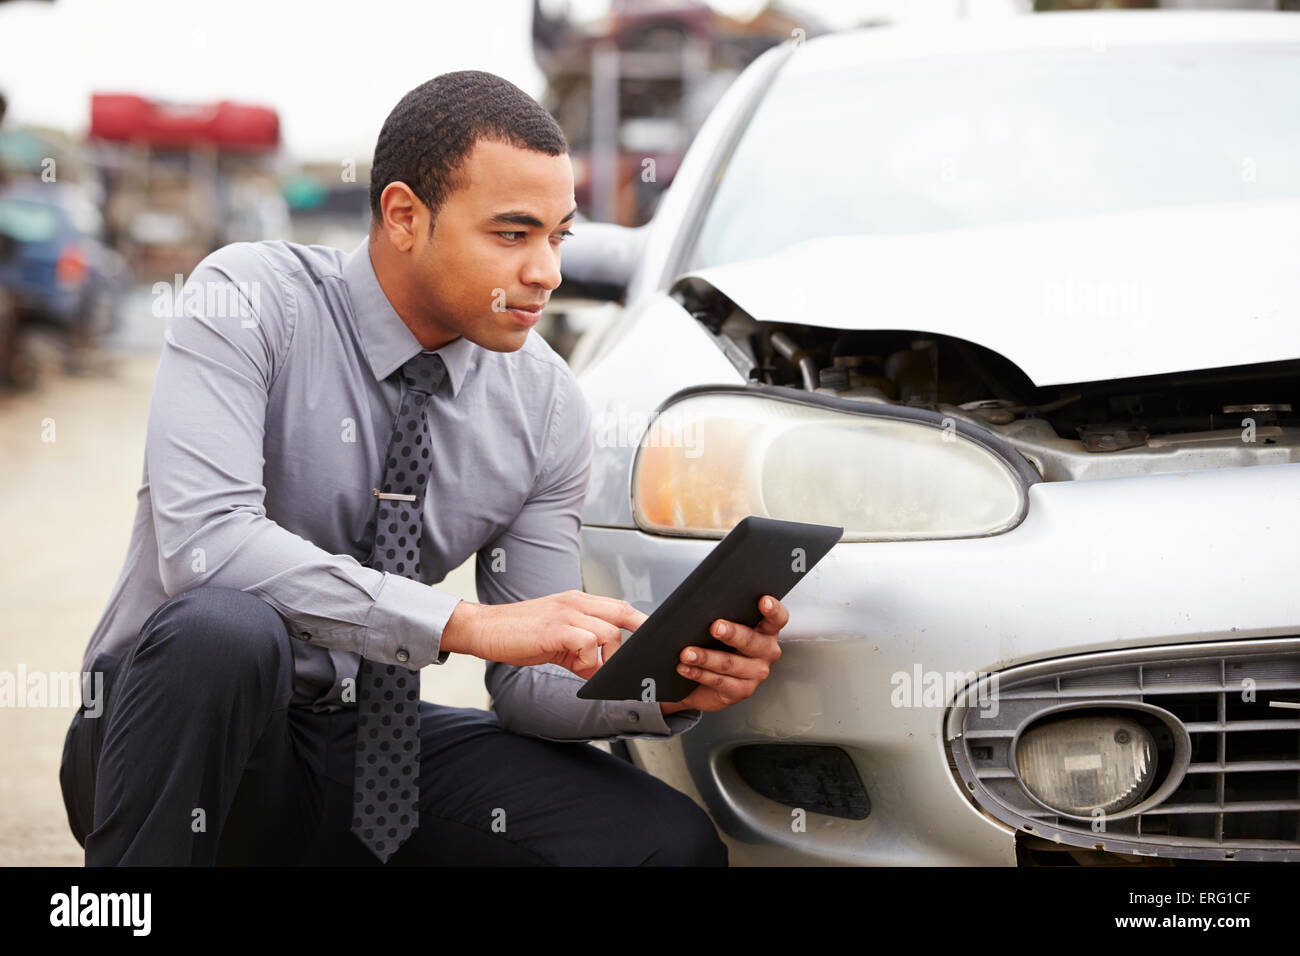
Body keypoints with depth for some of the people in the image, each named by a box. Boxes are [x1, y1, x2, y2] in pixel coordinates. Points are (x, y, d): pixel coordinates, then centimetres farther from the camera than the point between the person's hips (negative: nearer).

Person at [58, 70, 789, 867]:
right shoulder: (250, 302, -15)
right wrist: (468, 623, -35)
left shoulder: (547, 406, -2)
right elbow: (203, 543, -31)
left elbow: (530, 682, 0)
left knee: (674, 843, -17)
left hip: (374, 744, 4)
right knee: (223, 626, -39)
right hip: (186, 732, -3)